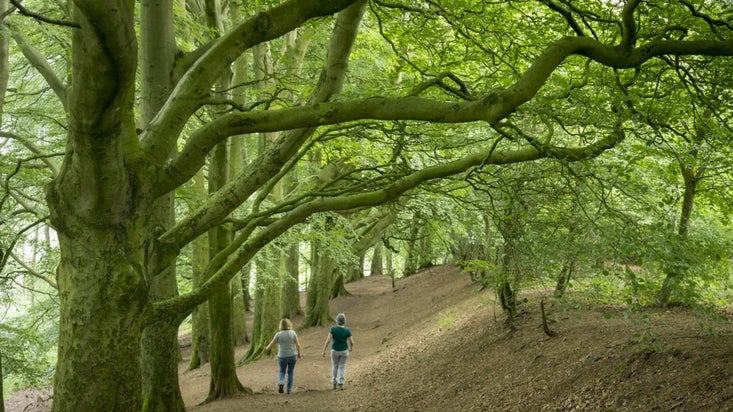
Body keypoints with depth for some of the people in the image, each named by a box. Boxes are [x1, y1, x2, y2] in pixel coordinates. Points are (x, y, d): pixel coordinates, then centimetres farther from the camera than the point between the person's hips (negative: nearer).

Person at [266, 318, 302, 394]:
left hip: (282, 357, -1)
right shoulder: (293, 333, -7)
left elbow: (271, 344, -4)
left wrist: (267, 349, 17)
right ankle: (289, 389, 17)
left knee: (282, 372, 18)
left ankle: (280, 383, -9)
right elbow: (298, 344, -5)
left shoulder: (278, 334, -10)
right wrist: (299, 354, 10)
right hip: (292, 356, 1)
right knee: (290, 372, 19)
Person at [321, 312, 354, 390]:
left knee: (334, 366, 19)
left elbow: (328, 340, -20)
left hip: (335, 351, 0)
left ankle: (334, 383, 21)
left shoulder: (333, 329, -17)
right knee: (342, 367, 13)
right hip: (344, 351, 0)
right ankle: (341, 384, 5)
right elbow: (351, 342, -11)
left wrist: (324, 351, -11)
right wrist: (351, 347, 13)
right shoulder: (347, 330, -14)